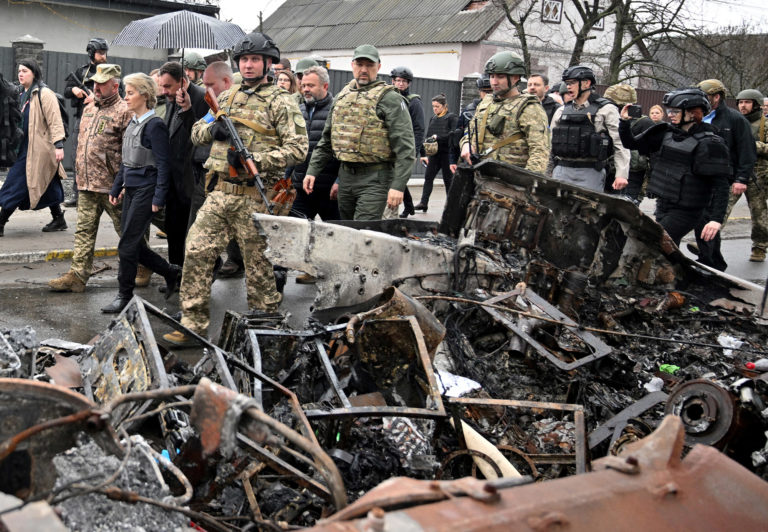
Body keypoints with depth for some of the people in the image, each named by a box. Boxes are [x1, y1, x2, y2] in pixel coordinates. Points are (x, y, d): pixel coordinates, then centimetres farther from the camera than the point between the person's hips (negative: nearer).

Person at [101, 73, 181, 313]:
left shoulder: (155, 125, -12)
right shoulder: (132, 123, 13)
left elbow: (163, 164, -15)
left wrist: (158, 198, -18)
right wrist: (116, 188, 18)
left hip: (146, 190, -9)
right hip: (131, 189, 9)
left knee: (128, 244, -4)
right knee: (135, 244, 11)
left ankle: (124, 294, 8)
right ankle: (170, 272, 28)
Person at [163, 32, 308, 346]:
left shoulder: (281, 102, -2)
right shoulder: (226, 97, 16)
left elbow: (298, 148, -11)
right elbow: (196, 133, 21)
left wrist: (254, 160, -20)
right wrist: (212, 129, -3)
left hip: (254, 196, -5)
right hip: (219, 192, 6)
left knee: (257, 263, 4)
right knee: (197, 252, 0)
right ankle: (192, 325, 9)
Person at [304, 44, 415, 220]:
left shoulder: (390, 99, -6)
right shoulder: (342, 96, 14)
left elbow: (405, 148, -13)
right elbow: (326, 139, 21)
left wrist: (398, 186, -20)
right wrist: (312, 171, 13)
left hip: (374, 179, -7)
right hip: (345, 176, 7)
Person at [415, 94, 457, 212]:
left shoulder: (452, 117, -3)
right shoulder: (433, 118, 14)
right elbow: (428, 136, 16)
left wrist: (438, 137, -19)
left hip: (447, 153, -5)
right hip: (434, 152, 5)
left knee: (448, 179, 2)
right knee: (428, 177, -1)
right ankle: (424, 203, 0)